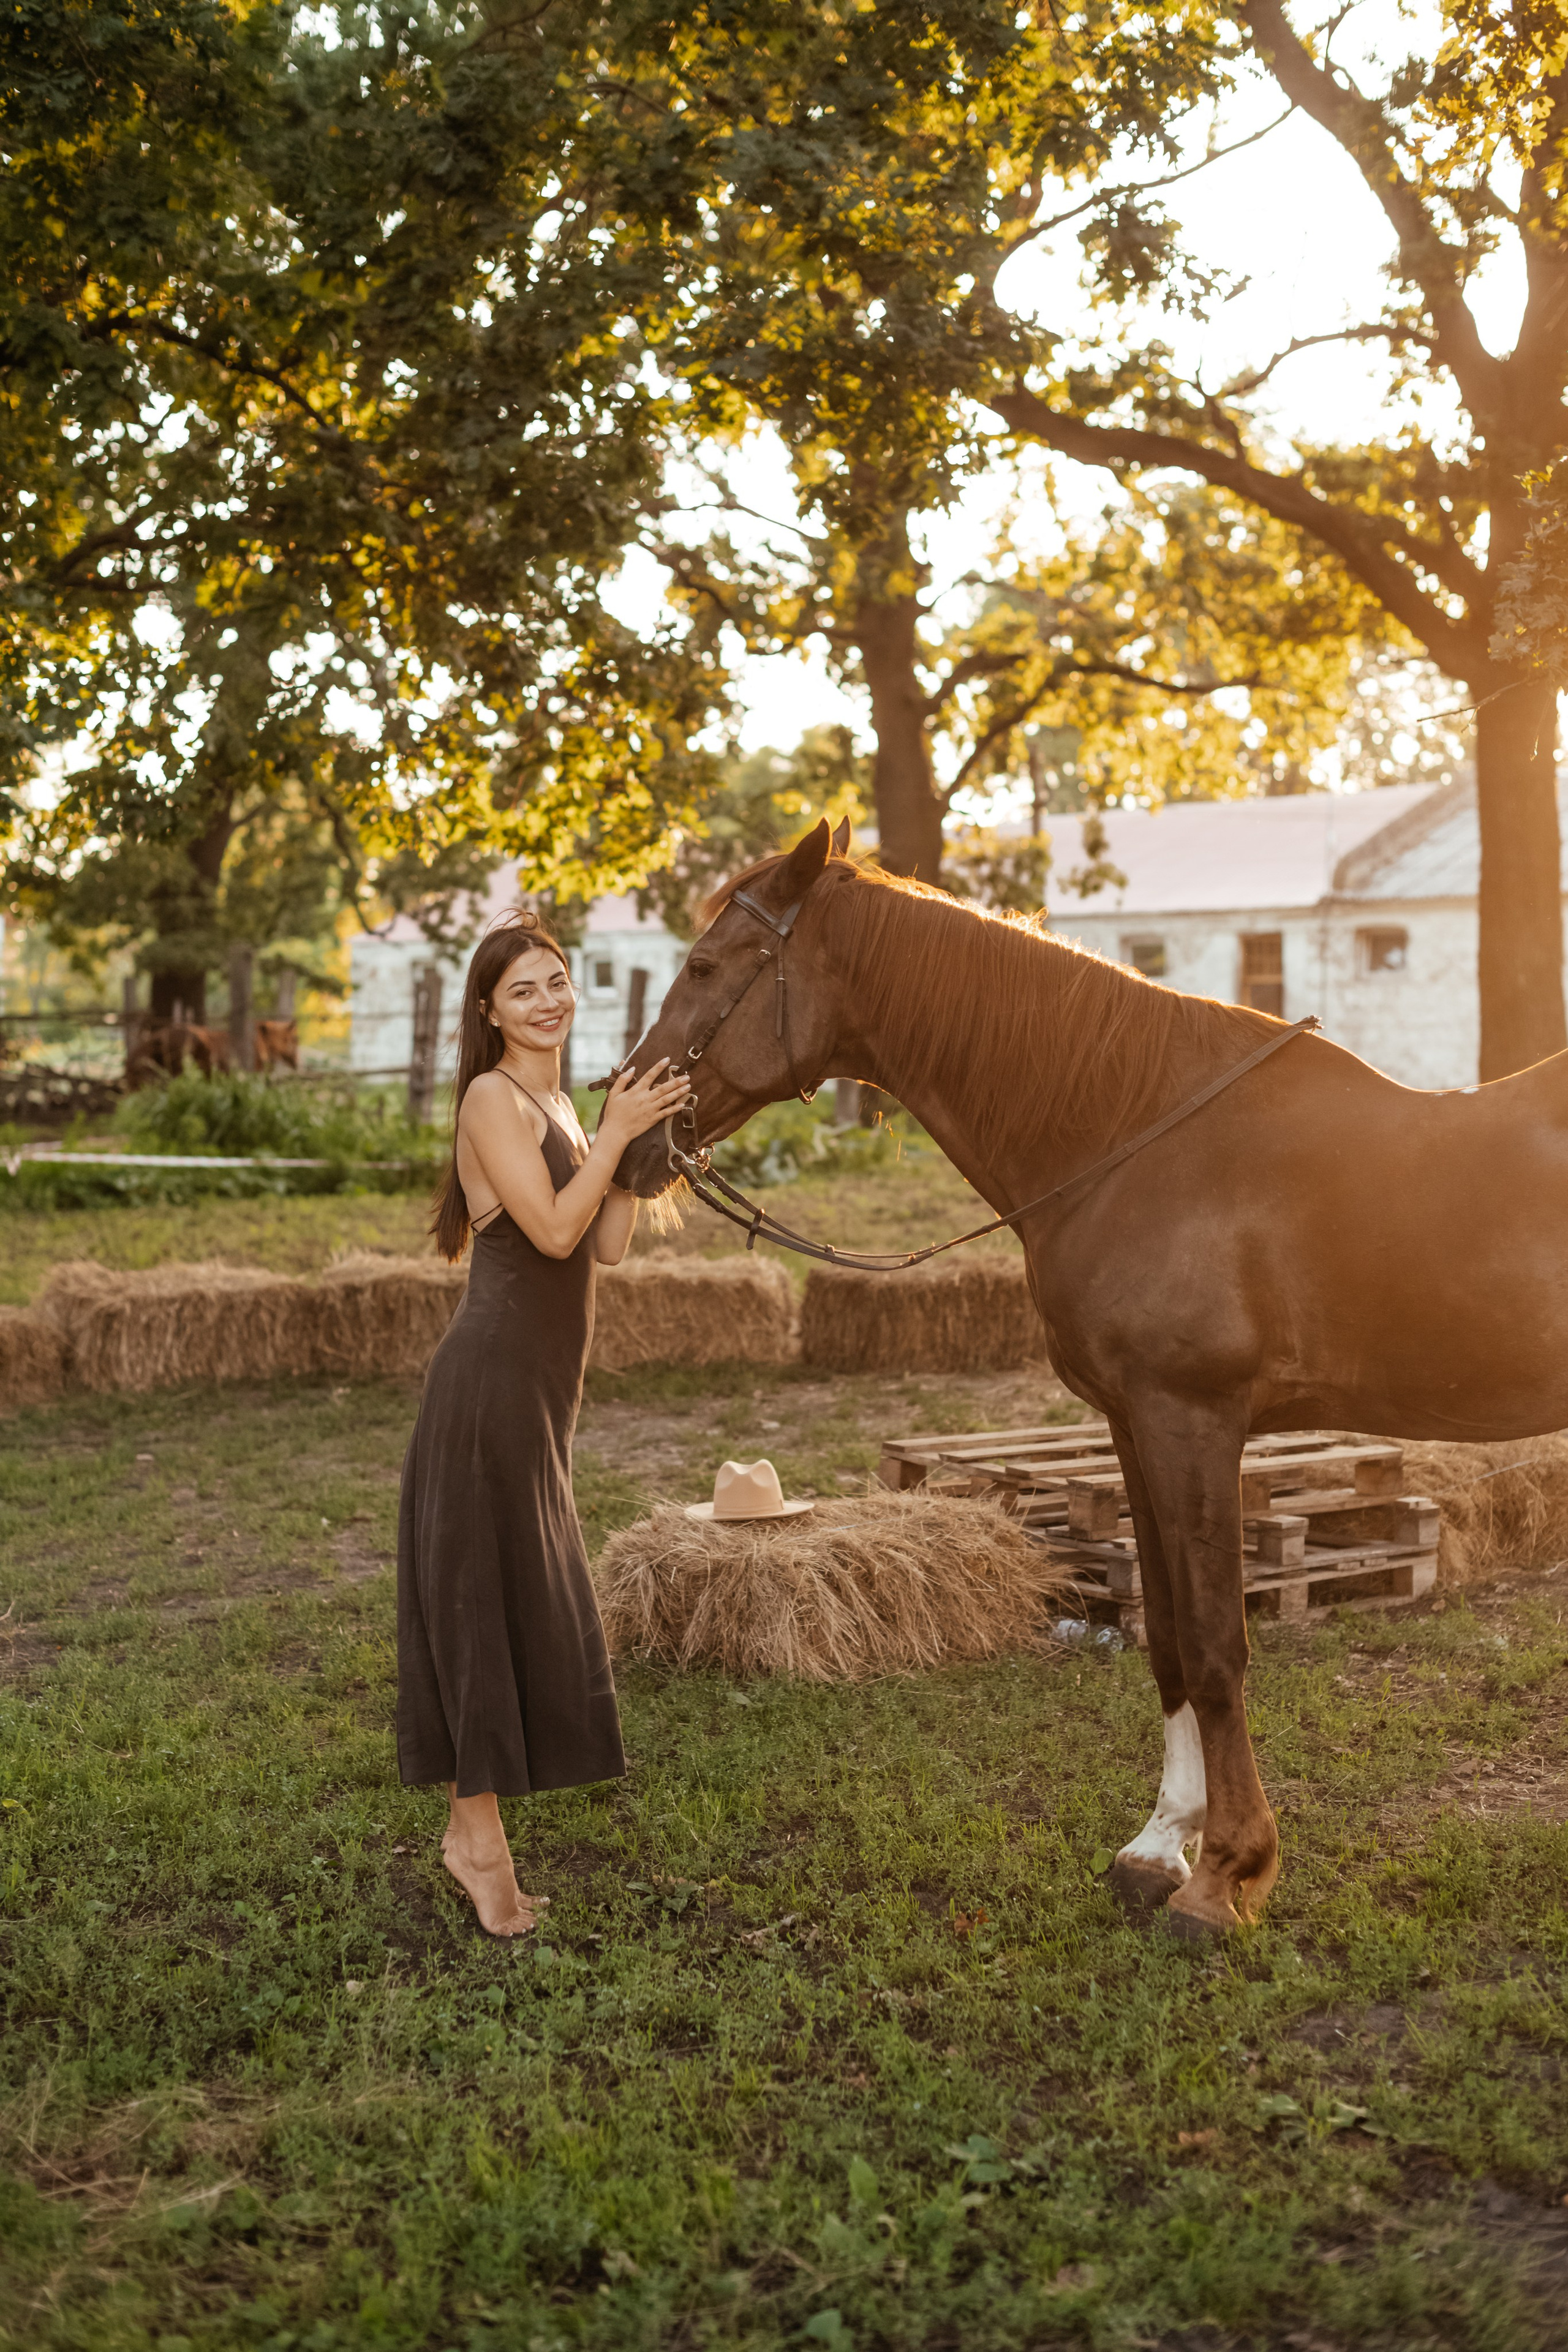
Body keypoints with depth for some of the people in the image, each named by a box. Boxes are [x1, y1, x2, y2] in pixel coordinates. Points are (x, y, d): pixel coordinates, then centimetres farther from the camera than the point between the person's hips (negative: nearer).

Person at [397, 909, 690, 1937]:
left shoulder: (560, 1108, 16)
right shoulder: (494, 1098, -10)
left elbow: (608, 1245, 9)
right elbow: (554, 1230, -19)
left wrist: (635, 1139, 3)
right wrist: (618, 1132, -15)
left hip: (539, 1391, 9)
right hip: (493, 1381, -9)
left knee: (521, 1606, 14)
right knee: (488, 1597, -3)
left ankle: (474, 1828, 24)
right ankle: (480, 1836, 6)